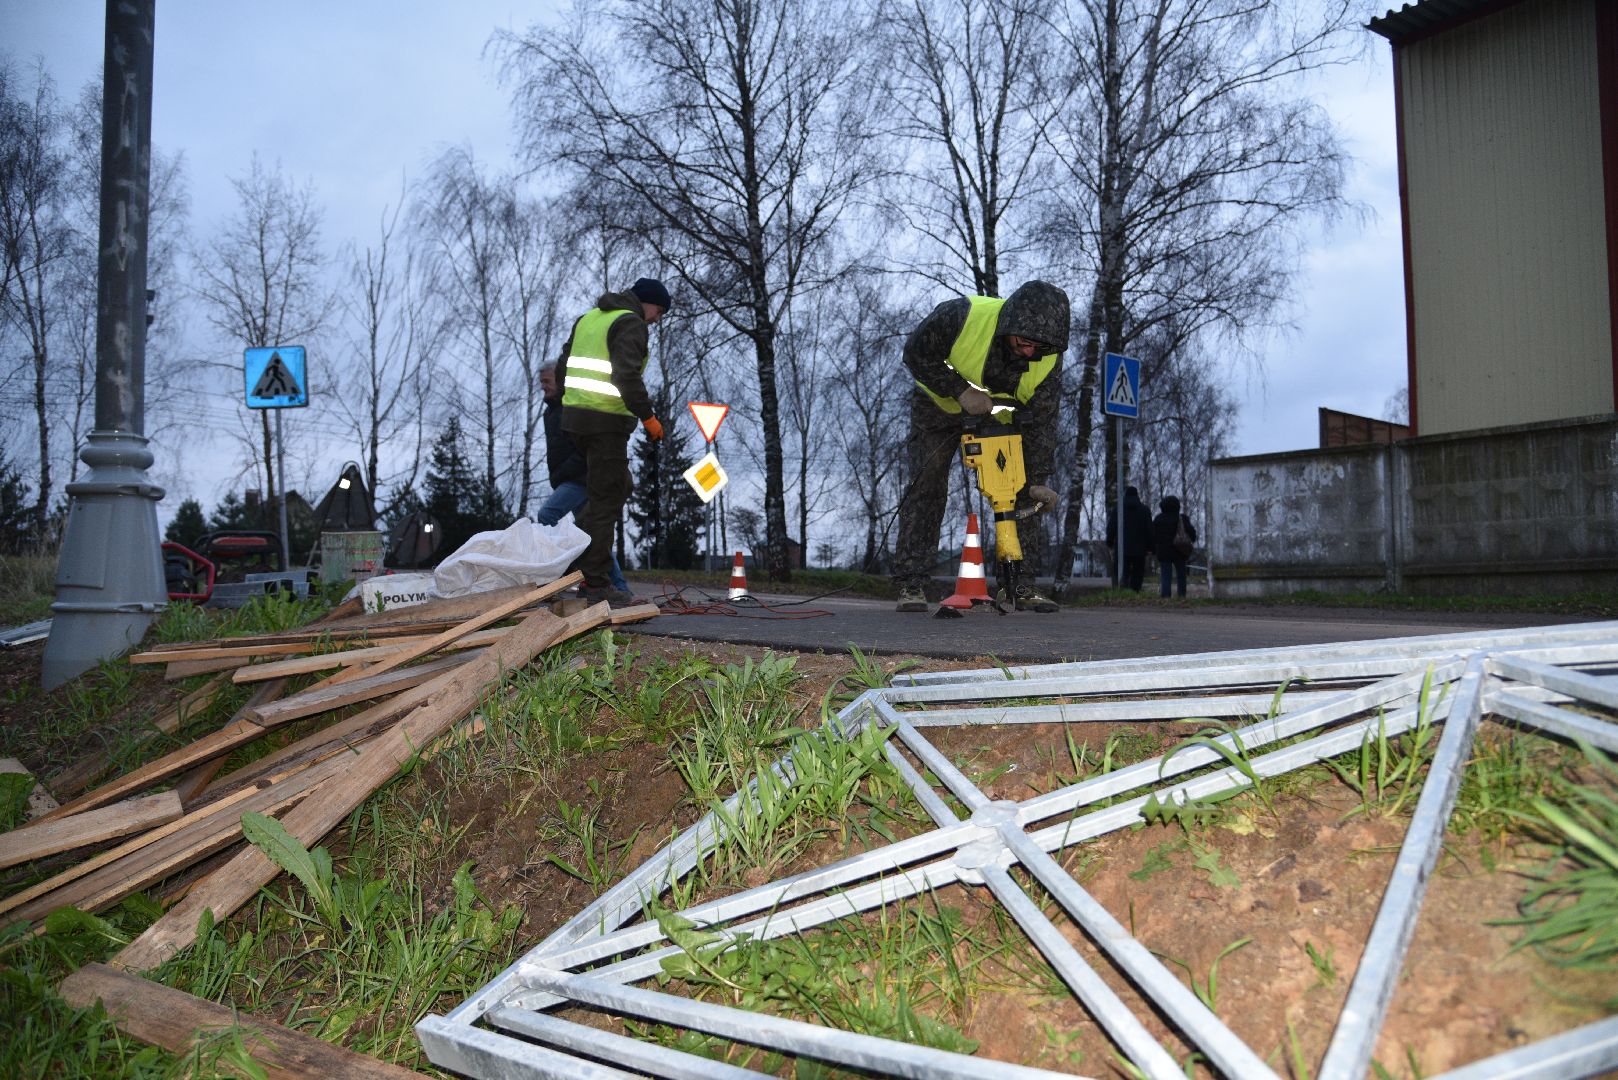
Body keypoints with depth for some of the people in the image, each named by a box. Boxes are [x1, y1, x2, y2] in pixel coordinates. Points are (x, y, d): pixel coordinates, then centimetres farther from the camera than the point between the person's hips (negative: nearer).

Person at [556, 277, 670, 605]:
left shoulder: (589, 317, 18)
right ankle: (595, 584, 0)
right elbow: (627, 376, -23)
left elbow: (562, 367, 20)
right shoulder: (631, 324, -10)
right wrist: (648, 415, -16)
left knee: (620, 485, 22)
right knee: (606, 500, -3)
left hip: (575, 415, 9)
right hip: (606, 422, -9)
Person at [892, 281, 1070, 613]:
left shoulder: (1049, 360, -24)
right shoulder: (961, 316, -35)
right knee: (927, 487, -10)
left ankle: (1023, 585, 4)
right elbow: (916, 353, -22)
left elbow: (1040, 421, -17)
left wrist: (1037, 481, -22)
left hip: (1002, 416, 3)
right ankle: (910, 584, -6)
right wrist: (960, 391, -32)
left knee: (1018, 494, -5)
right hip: (941, 404, -2)